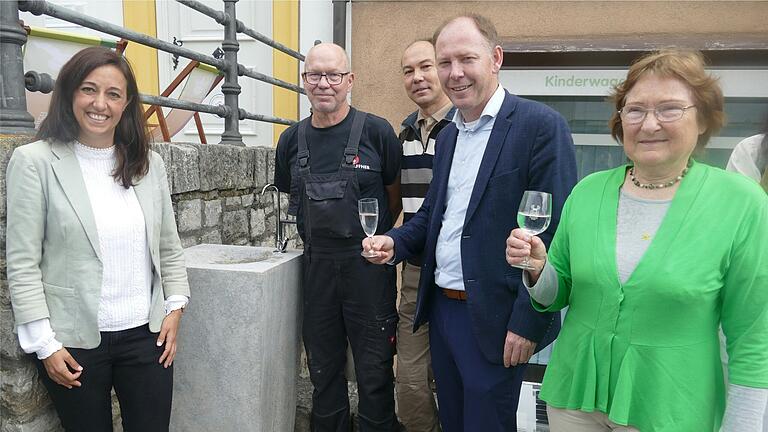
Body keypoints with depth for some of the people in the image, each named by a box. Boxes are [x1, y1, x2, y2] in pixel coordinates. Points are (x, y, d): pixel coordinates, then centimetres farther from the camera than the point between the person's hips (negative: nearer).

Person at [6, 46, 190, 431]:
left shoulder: (149, 163, 4)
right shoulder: (34, 161, -6)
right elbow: (22, 263, -7)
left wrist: (175, 307, 3)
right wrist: (44, 344, -8)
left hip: (146, 334, 3)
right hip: (75, 341, -2)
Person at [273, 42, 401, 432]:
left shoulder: (376, 132, -6)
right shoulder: (292, 140, 6)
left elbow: (395, 196, 2)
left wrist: (372, 238, 3)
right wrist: (319, 235, 10)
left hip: (369, 263, -4)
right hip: (317, 264, 4)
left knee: (374, 368, 6)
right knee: (322, 367, 17)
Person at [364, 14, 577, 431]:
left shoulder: (540, 125, -13)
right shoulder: (448, 134, 11)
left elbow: (555, 234, -17)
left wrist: (528, 323, -18)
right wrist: (394, 242, -1)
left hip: (494, 320, -7)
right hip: (441, 308, 7)